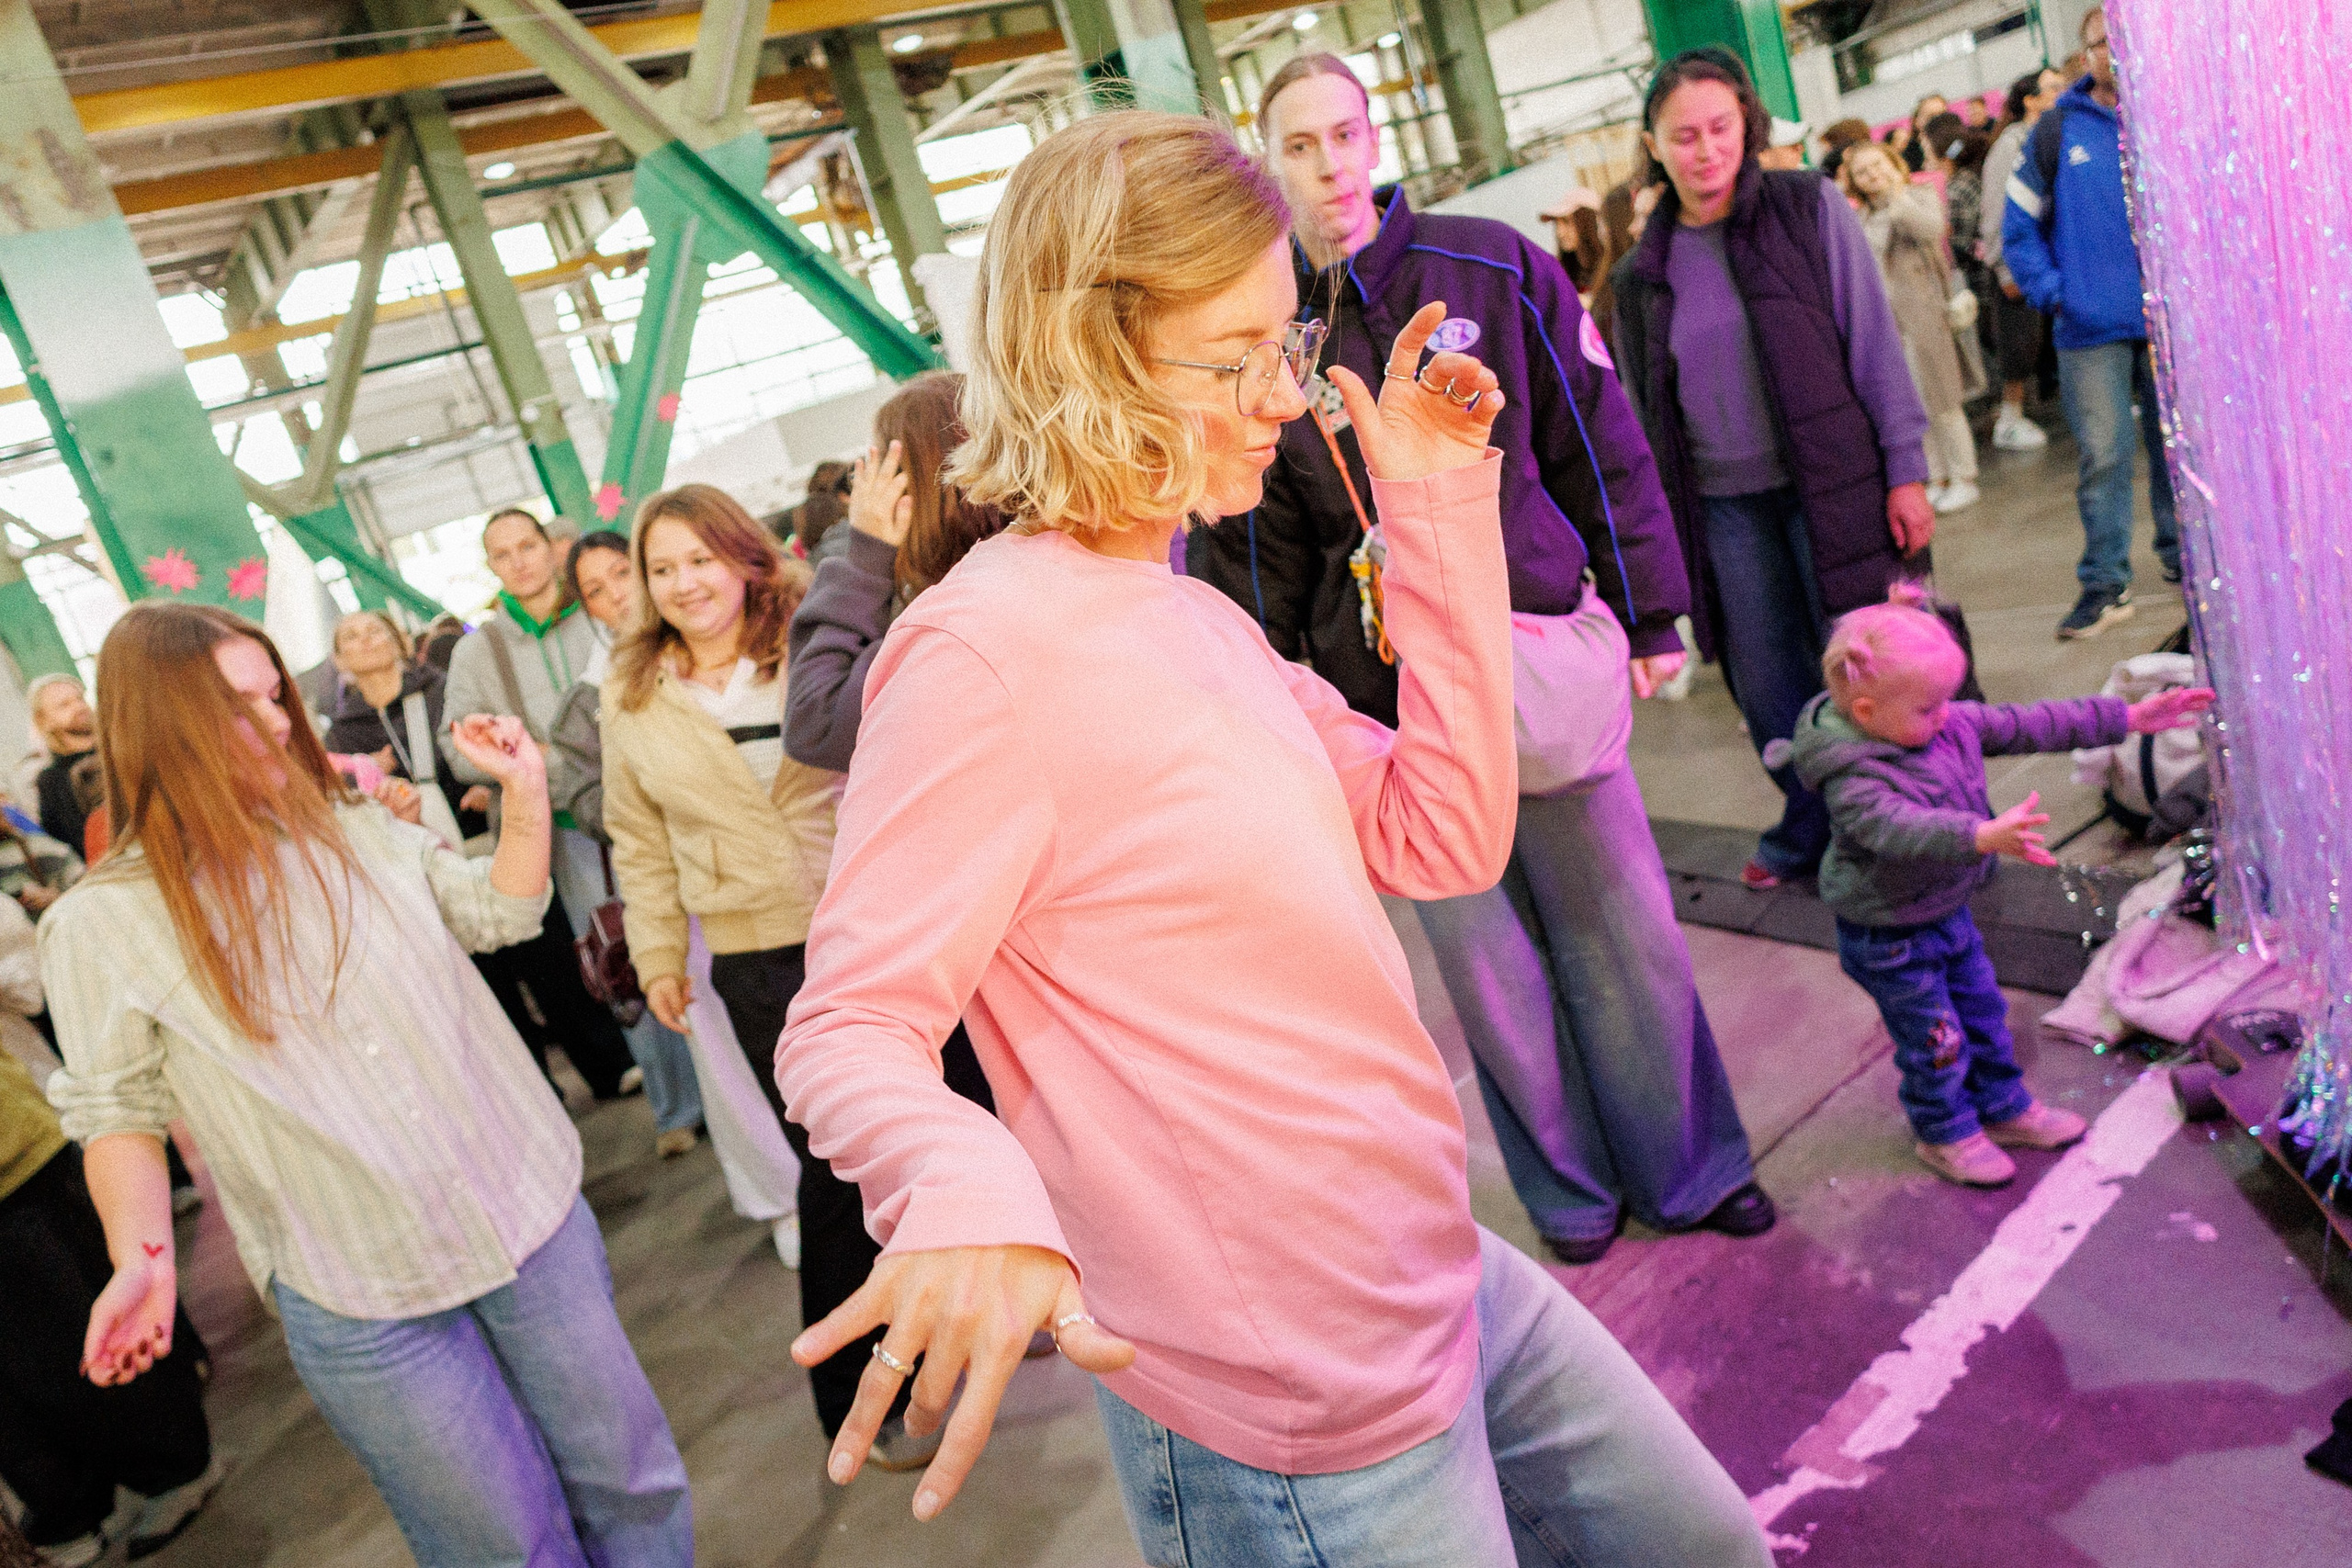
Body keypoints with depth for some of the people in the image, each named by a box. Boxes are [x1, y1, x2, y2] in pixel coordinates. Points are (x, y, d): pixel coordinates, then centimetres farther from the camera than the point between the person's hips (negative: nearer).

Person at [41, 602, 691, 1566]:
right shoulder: (100, 926, -7)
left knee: (626, 1480, 14)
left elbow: (501, 913, 9)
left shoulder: (359, 830, 4)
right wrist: (142, 1256, -13)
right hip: (360, 1304, -3)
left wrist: (522, 789, -3)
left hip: (532, 1213, 4)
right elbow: (118, 1109, 0)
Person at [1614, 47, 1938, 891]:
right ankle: (1810, 828, 31)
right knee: (1766, 684, 11)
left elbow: (1875, 342, -3)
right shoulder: (1644, 274, 7)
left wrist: (1906, 471, -8)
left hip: (1827, 486, -3)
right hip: (1724, 506, 3)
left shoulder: (1809, 209, -1)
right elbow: (1645, 414, 11)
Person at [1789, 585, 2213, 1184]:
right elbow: (1900, 827, -50)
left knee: (1984, 1011, 23)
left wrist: (2124, 717, 1)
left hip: (1949, 910, 8)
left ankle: (2005, 1108, 44)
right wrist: (1983, 836, -64)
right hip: (1890, 938, -8)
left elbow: (2029, 725, 0)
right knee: (1935, 1041, 9)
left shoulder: (1948, 724, -8)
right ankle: (1945, 1133, 33)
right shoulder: (1852, 781, -33)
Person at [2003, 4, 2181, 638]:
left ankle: (2182, 554, 27)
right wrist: (2050, 290, -5)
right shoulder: (2058, 130, 1)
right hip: (2091, 328, -1)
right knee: (2102, 456, -3)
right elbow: (2019, 223, 4)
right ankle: (2104, 583, 5)